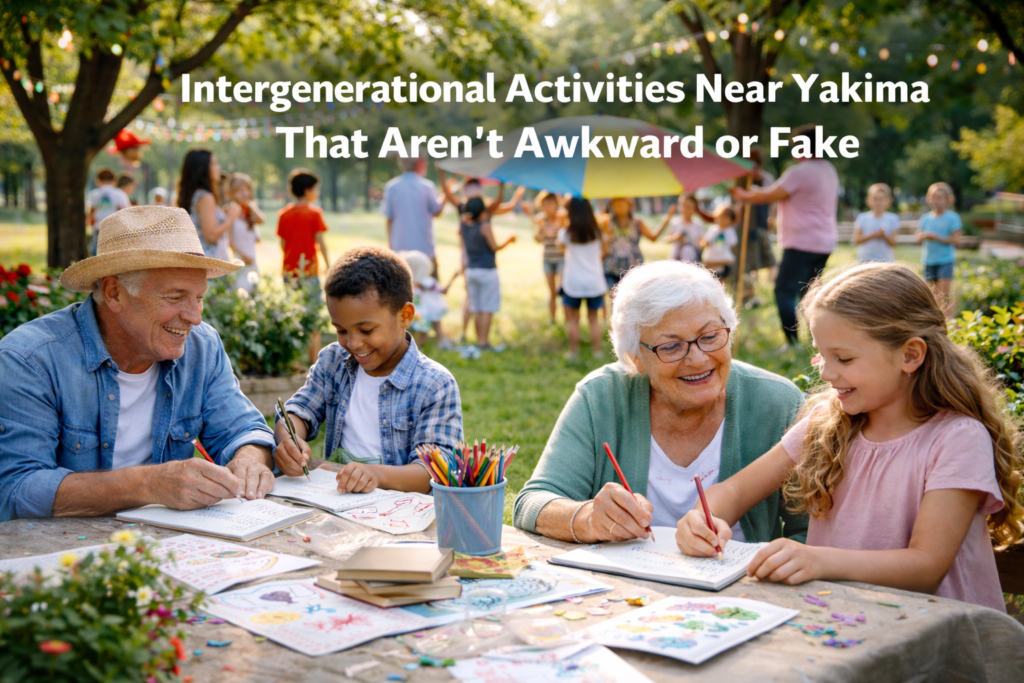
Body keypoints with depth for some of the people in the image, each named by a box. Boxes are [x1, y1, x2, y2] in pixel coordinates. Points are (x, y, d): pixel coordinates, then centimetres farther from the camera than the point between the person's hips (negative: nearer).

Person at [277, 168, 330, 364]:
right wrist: (328, 265, -1)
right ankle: (314, 356, 2)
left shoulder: (283, 213, 6)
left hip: (288, 269, 4)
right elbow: (320, 242, -9)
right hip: (309, 269, -4)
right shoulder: (314, 212, -7)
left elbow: (282, 243, 8)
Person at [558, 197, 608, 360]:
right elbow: (605, 250, 12)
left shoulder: (566, 233, -9)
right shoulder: (597, 232, -2)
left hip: (573, 283, -2)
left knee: (572, 319, 10)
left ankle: (573, 351, 11)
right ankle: (597, 351, 15)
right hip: (595, 282, 2)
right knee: (593, 318, 13)